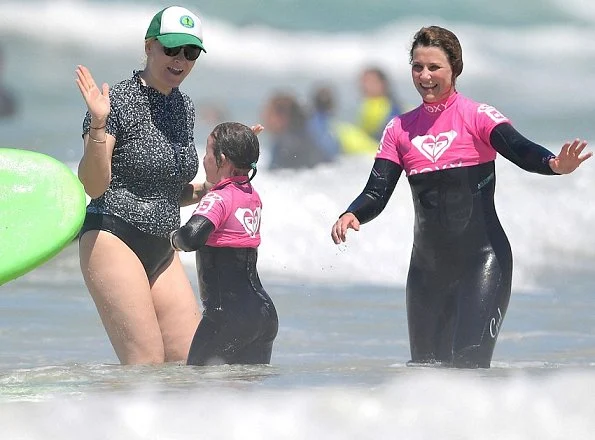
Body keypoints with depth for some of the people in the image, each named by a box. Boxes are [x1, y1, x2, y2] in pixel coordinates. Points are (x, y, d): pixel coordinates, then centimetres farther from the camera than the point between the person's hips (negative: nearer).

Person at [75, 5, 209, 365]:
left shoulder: (184, 107, 13)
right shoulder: (120, 101, -10)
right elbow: (93, 187, -19)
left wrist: (210, 189, 5)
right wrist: (98, 125, -31)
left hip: (162, 250, 8)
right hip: (113, 238, -8)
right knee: (147, 366, -14)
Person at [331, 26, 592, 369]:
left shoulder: (478, 117, -5)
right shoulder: (400, 130, 9)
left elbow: (520, 150, -23)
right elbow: (377, 194, 3)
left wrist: (555, 164, -45)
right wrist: (351, 216, -19)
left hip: (482, 259, -5)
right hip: (428, 265, 5)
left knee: (470, 367, -18)